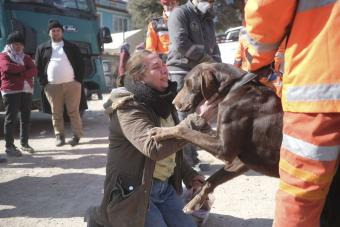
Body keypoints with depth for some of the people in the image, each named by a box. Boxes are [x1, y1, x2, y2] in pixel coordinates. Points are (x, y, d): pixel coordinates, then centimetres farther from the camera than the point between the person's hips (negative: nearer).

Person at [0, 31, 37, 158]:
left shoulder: (26, 57, 19)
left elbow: (34, 71, 3)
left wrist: (20, 74, -11)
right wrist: (23, 68, -4)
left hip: (27, 90, 5)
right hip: (11, 91, -5)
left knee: (26, 118, 8)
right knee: (11, 119, -5)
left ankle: (24, 143, 18)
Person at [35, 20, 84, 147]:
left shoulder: (72, 47, 10)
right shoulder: (42, 49, 12)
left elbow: (80, 65, 6)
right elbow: (38, 67, 10)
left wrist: (78, 80, -4)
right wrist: (43, 83, -1)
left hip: (72, 84, -1)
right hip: (52, 86, 2)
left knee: (73, 111, 0)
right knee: (56, 113, 5)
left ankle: (77, 135, 7)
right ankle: (59, 136, 14)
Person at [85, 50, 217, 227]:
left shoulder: (161, 102, 6)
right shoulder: (128, 108, -19)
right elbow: (154, 147, -35)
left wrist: (188, 175, 7)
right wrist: (197, 120, -35)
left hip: (165, 185, 8)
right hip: (135, 190, -8)